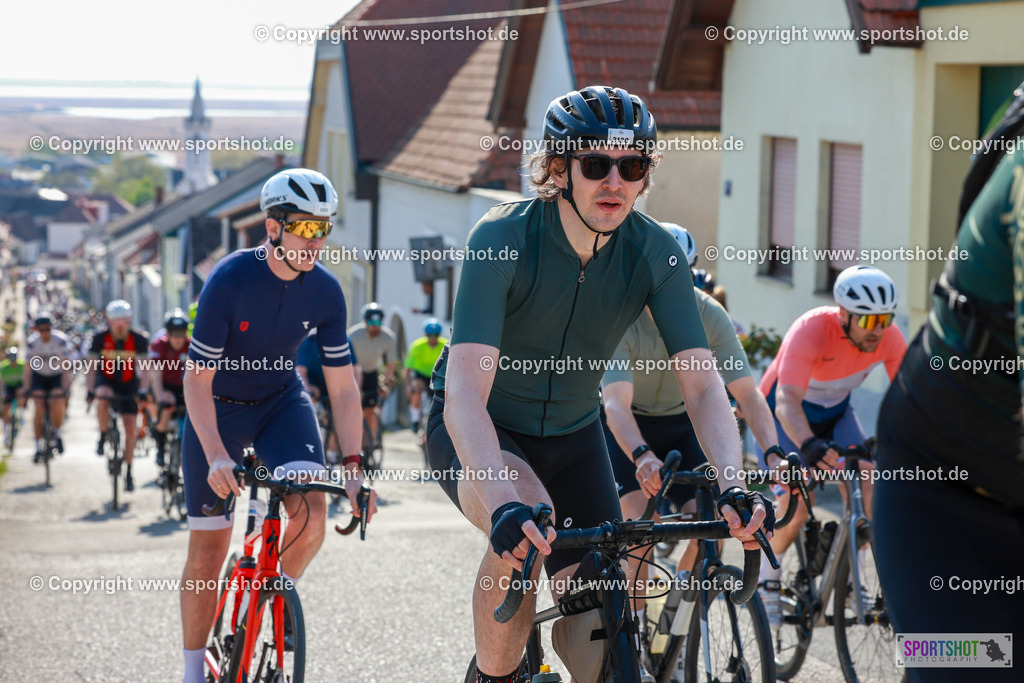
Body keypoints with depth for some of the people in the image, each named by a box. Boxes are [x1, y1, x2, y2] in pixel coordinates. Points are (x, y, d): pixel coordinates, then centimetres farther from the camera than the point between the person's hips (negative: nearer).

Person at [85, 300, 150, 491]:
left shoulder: (138, 339, -17)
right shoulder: (100, 338, -17)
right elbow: (92, 366, -15)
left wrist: (143, 390, -28)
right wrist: (89, 390, -24)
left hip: (128, 384, 0)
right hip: (106, 379, 0)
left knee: (130, 427, -5)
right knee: (103, 397, -37)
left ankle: (128, 472, 8)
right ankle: (102, 437, -13)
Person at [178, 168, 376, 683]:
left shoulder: (325, 291, -15)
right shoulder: (229, 281, -26)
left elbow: (342, 385, -9)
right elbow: (197, 380, -24)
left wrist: (352, 465, -17)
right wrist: (216, 456, -35)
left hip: (281, 402, 3)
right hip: (217, 409, -2)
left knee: (311, 513, -23)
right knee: (208, 549, -1)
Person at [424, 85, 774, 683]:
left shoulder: (657, 253, -17)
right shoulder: (503, 238, -28)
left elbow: (702, 382, -21)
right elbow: (464, 390, -38)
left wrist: (736, 485, -40)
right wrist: (505, 503, -54)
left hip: (572, 433, 4)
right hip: (478, 431, -4)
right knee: (525, 523, -35)